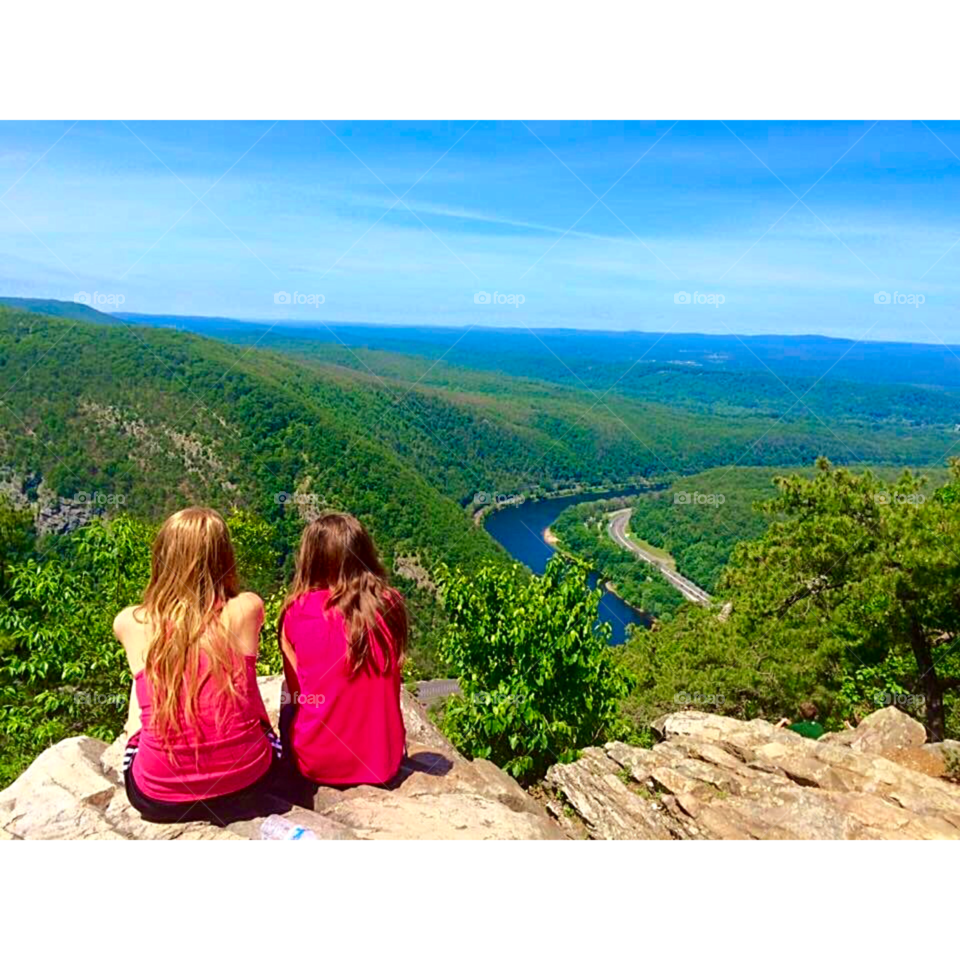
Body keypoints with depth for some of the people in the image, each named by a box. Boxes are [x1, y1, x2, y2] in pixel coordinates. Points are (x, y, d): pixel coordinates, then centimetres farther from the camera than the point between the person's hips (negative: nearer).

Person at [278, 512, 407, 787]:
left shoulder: (298, 612, -13)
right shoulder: (391, 605, -10)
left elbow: (296, 689, 2)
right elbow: (384, 687, 5)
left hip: (318, 764, -2)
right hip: (385, 762, 3)